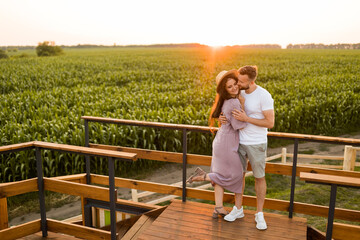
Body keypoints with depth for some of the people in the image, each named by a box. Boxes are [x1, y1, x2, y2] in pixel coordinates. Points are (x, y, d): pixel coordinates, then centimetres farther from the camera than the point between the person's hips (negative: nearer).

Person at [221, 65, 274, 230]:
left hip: (256, 144, -6)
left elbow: (270, 123, -20)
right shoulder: (240, 92, 1)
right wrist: (222, 118, -12)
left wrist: (246, 119, -26)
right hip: (239, 141, 6)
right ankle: (238, 210, 30)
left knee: (259, 177, 8)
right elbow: (231, 111, 13)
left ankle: (259, 214, 24)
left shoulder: (264, 96, -20)